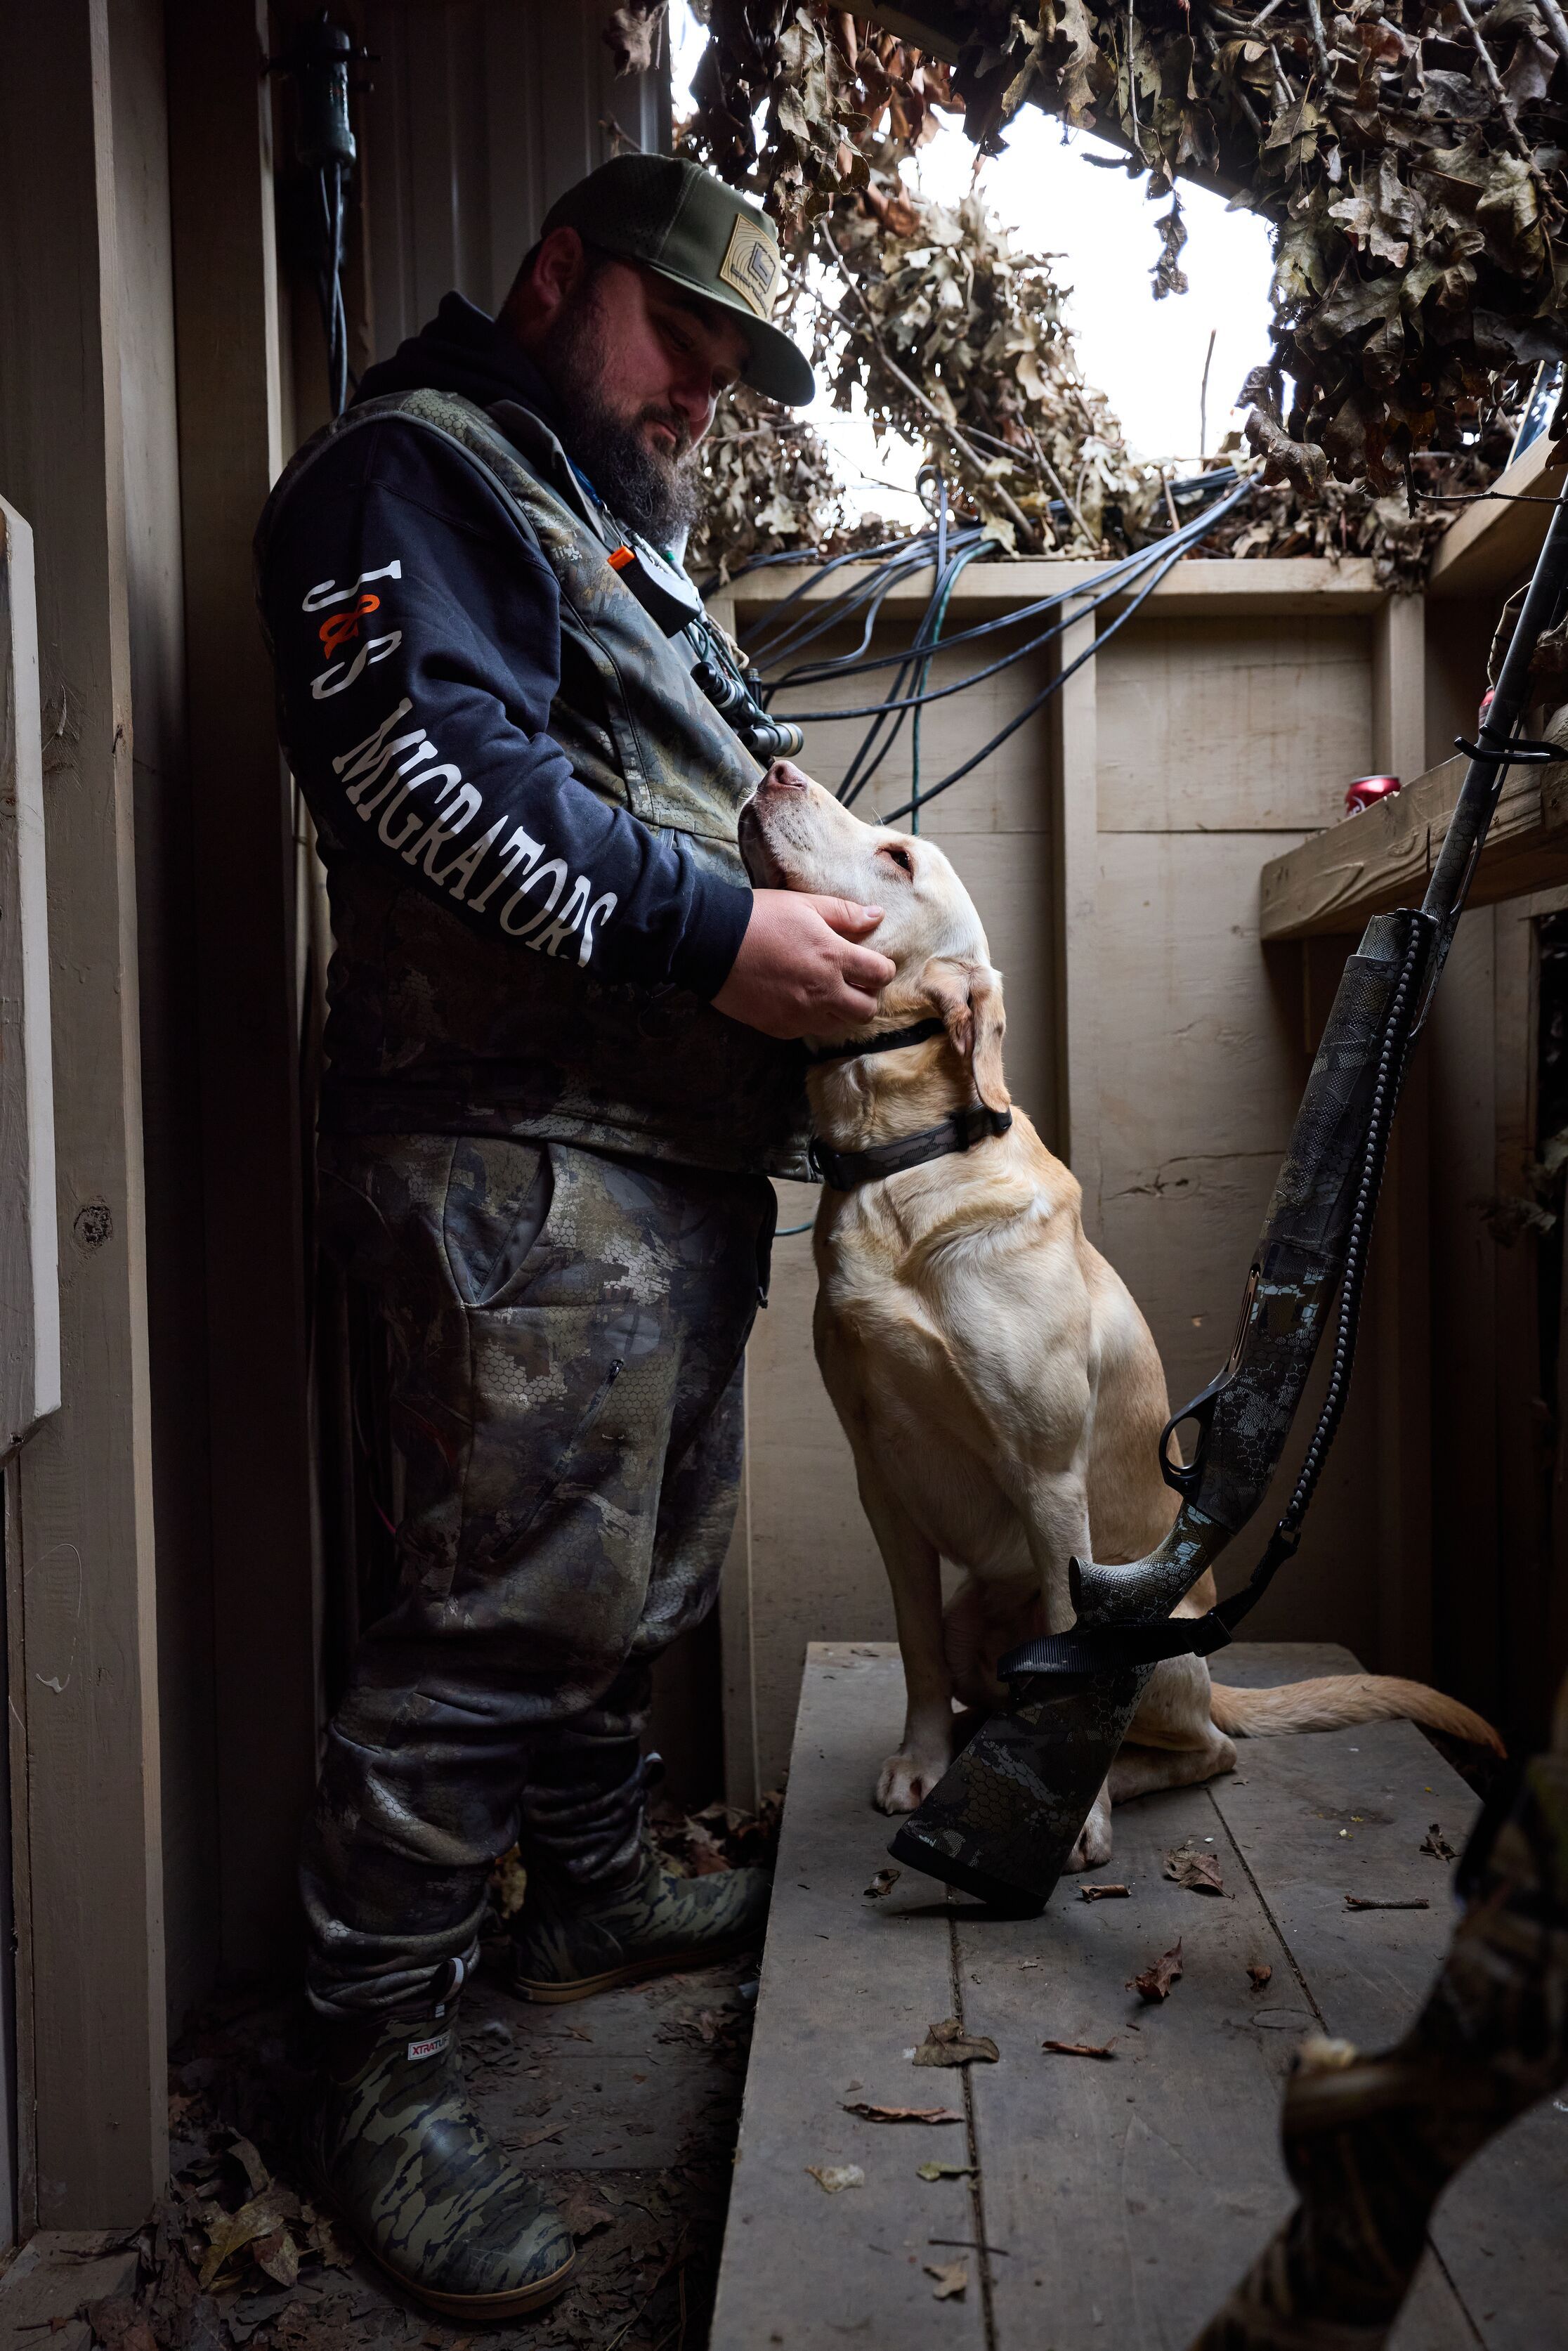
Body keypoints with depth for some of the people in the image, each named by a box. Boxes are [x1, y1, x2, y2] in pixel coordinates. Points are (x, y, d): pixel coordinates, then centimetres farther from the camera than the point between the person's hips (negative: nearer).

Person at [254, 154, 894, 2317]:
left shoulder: (622, 538, 31)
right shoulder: (418, 470, -1)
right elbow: (429, 758, -19)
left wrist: (826, 886, 16)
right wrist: (715, 931, -20)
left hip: (682, 1155, 10)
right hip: (524, 1155, -10)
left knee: (643, 1570, 17)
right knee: (514, 1605, -10)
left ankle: (591, 1890, 35)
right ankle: (382, 2063, 4)